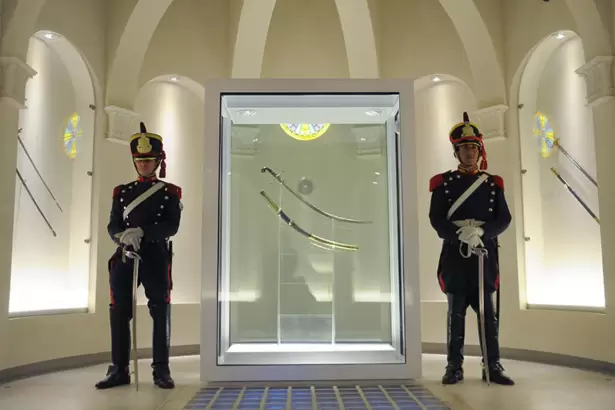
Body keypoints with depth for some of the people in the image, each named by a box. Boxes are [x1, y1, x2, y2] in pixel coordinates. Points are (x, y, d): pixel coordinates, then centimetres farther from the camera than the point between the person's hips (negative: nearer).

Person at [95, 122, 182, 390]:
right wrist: (123, 236, -18)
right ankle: (119, 370, 13)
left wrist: (142, 231, -21)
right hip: (125, 257, 3)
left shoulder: (170, 192, 6)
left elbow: (172, 226, -6)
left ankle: (161, 370, 8)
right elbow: (112, 226, 6)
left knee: (160, 312, -1)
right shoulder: (122, 192, 15)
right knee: (119, 312, 2)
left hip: (156, 257, -2)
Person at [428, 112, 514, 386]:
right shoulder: (444, 183, 5)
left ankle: (493, 367, 14)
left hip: (485, 253, 2)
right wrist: (460, 233, -20)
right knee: (456, 313, 3)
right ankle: (454, 367, 11)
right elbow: (436, 219, -4)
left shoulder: (493, 183, 11)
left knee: (488, 312, 5)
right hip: (455, 254, -2)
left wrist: (481, 231, -16)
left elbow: (504, 219, 2)